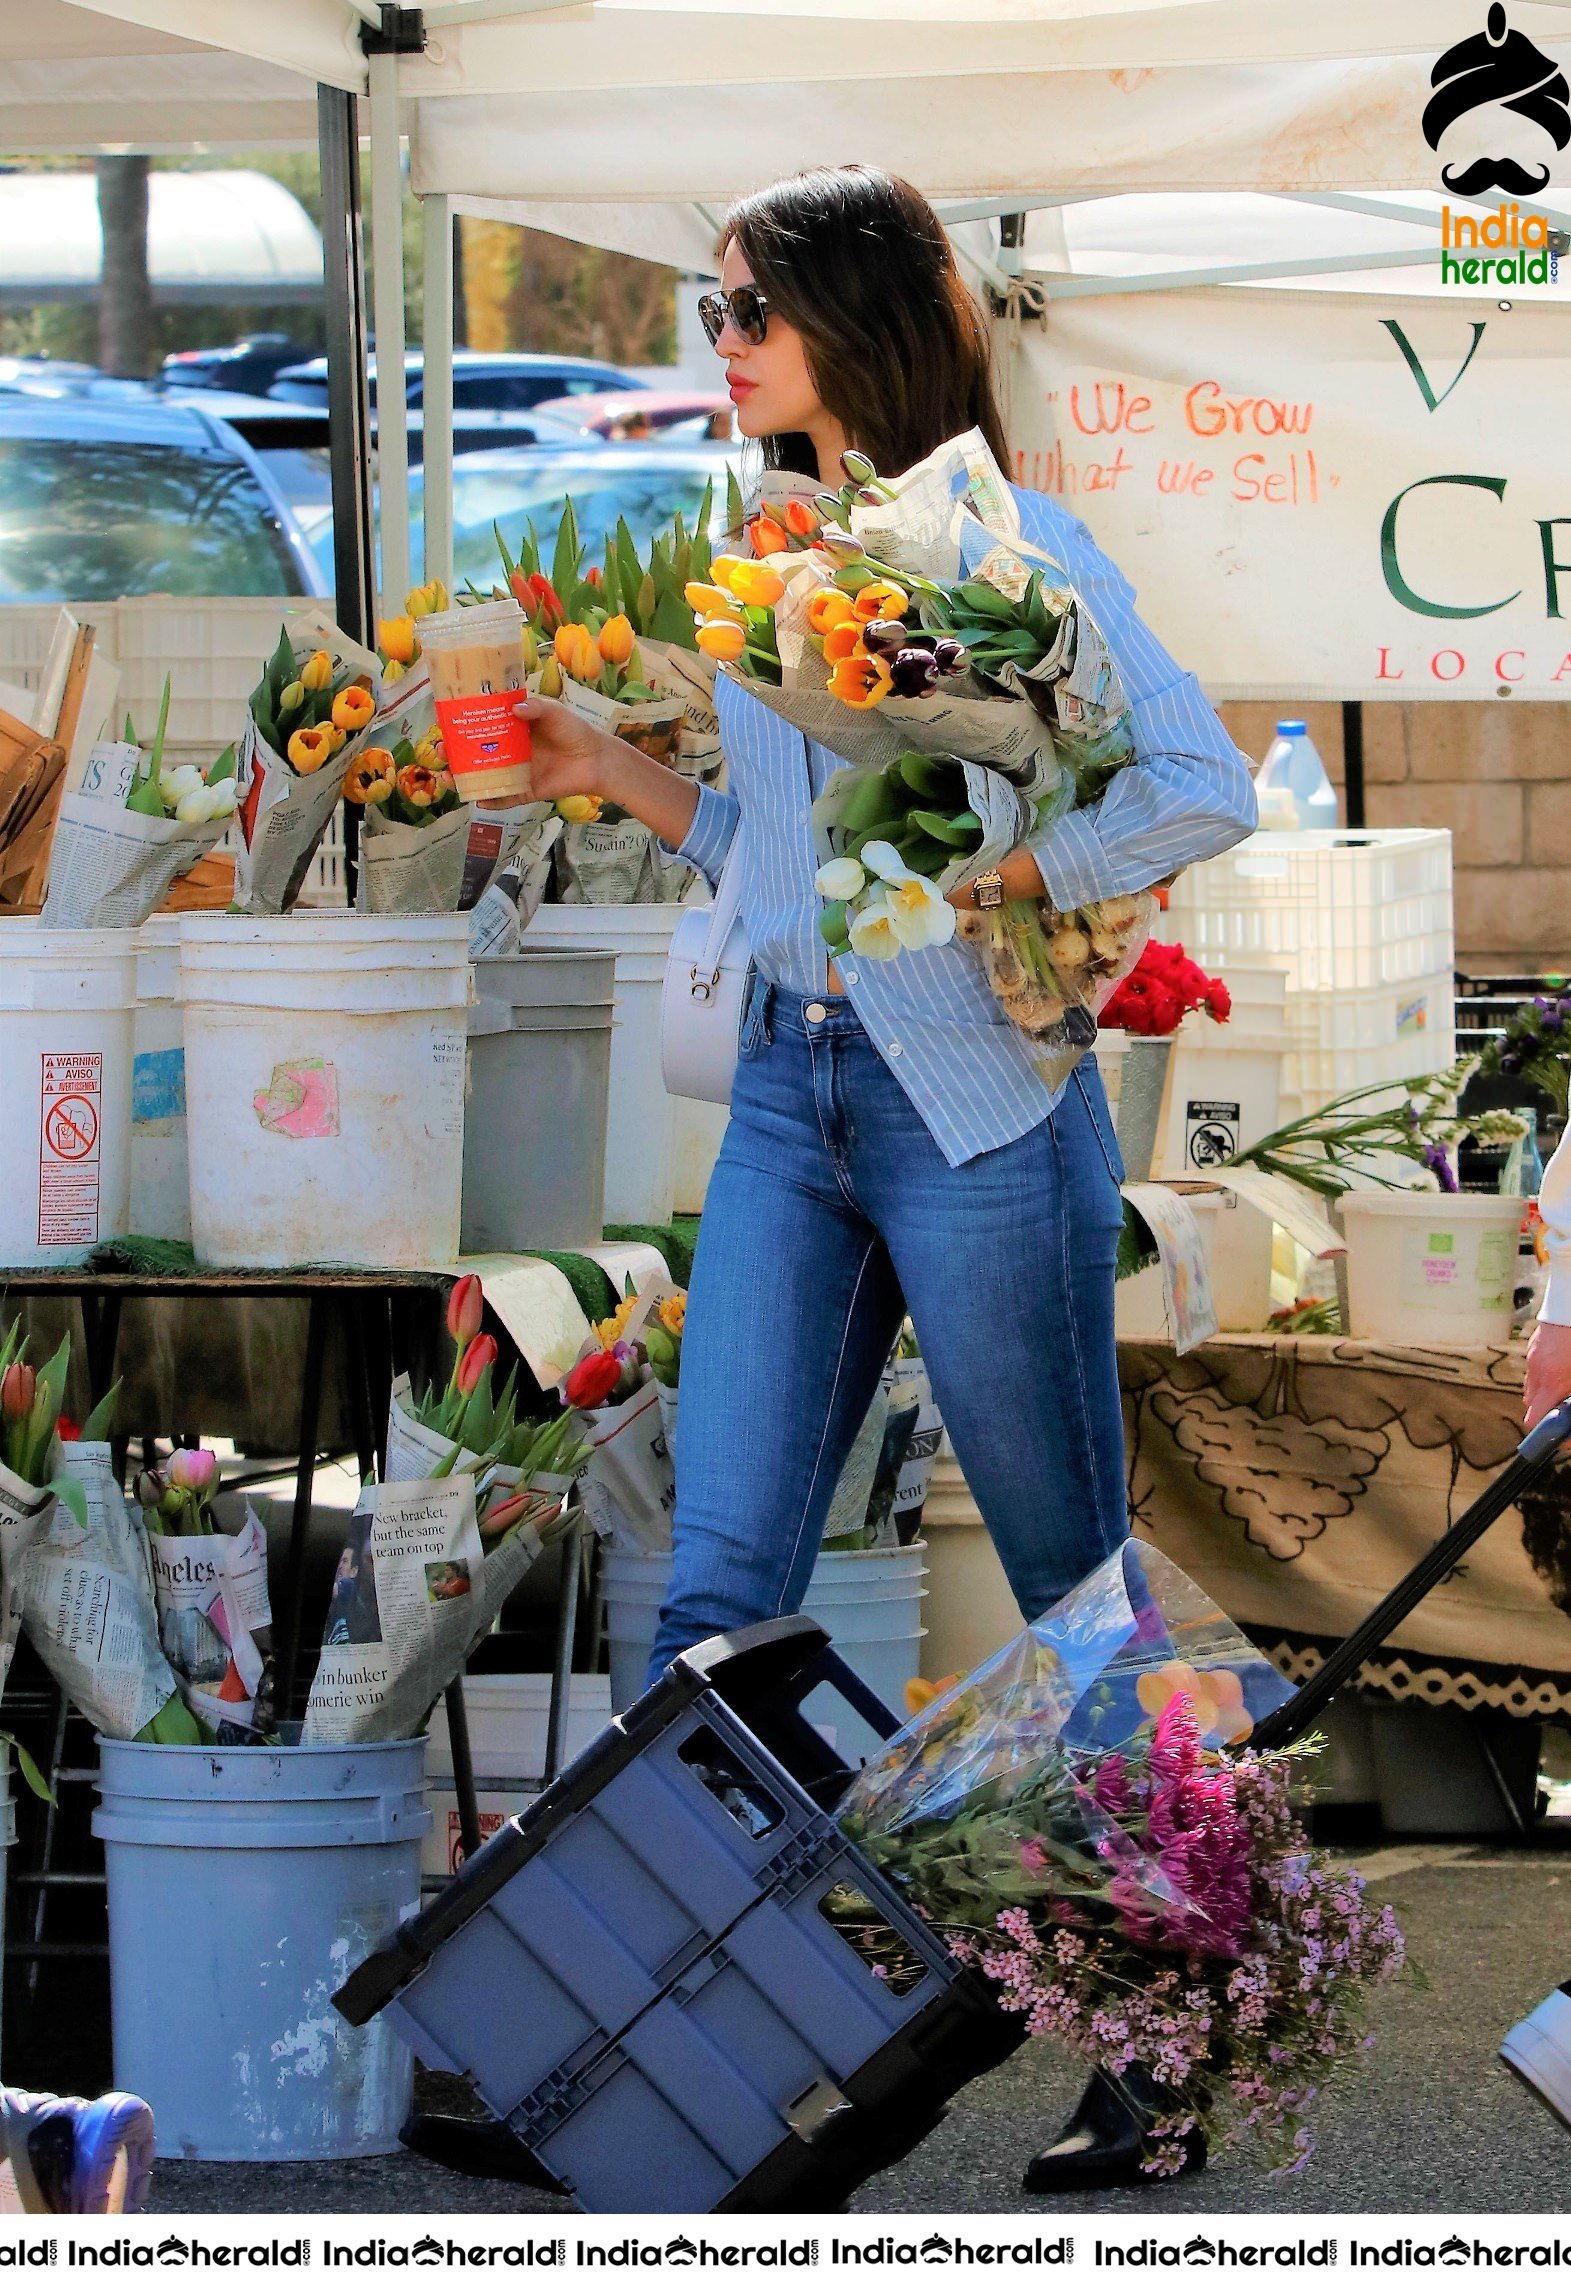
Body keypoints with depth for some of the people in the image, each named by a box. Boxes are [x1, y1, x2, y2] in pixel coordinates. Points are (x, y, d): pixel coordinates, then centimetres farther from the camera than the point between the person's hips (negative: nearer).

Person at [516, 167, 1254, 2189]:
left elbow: (1204, 787, -14)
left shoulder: (1006, 540, -9)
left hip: (975, 1095, -6)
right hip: (789, 1090, 6)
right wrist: (607, 774, 7)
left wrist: (982, 874, -17)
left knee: (1074, 1575, 6)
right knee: (721, 1580, -1)